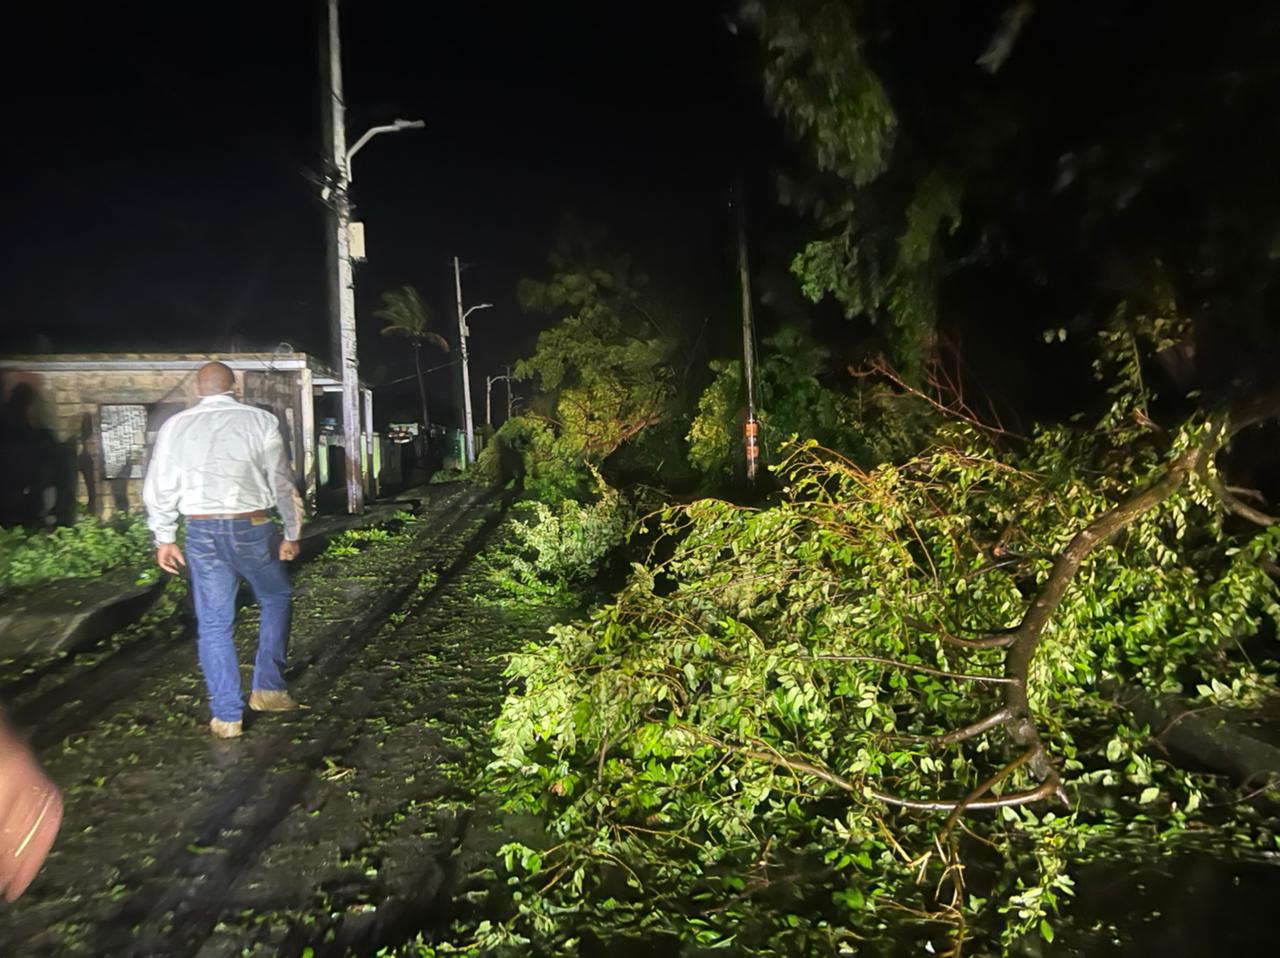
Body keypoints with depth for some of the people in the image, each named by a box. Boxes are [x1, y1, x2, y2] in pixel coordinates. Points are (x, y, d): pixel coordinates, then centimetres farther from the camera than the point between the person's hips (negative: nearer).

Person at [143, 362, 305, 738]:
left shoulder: (175, 426, 4)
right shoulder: (260, 421, -3)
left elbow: (160, 486, 5)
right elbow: (282, 482, -1)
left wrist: (164, 538, 14)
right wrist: (292, 533, 8)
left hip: (201, 531, 2)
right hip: (250, 527, -2)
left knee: (213, 624, 9)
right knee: (276, 599, 21)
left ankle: (226, 715, 15)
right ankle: (268, 688, 17)